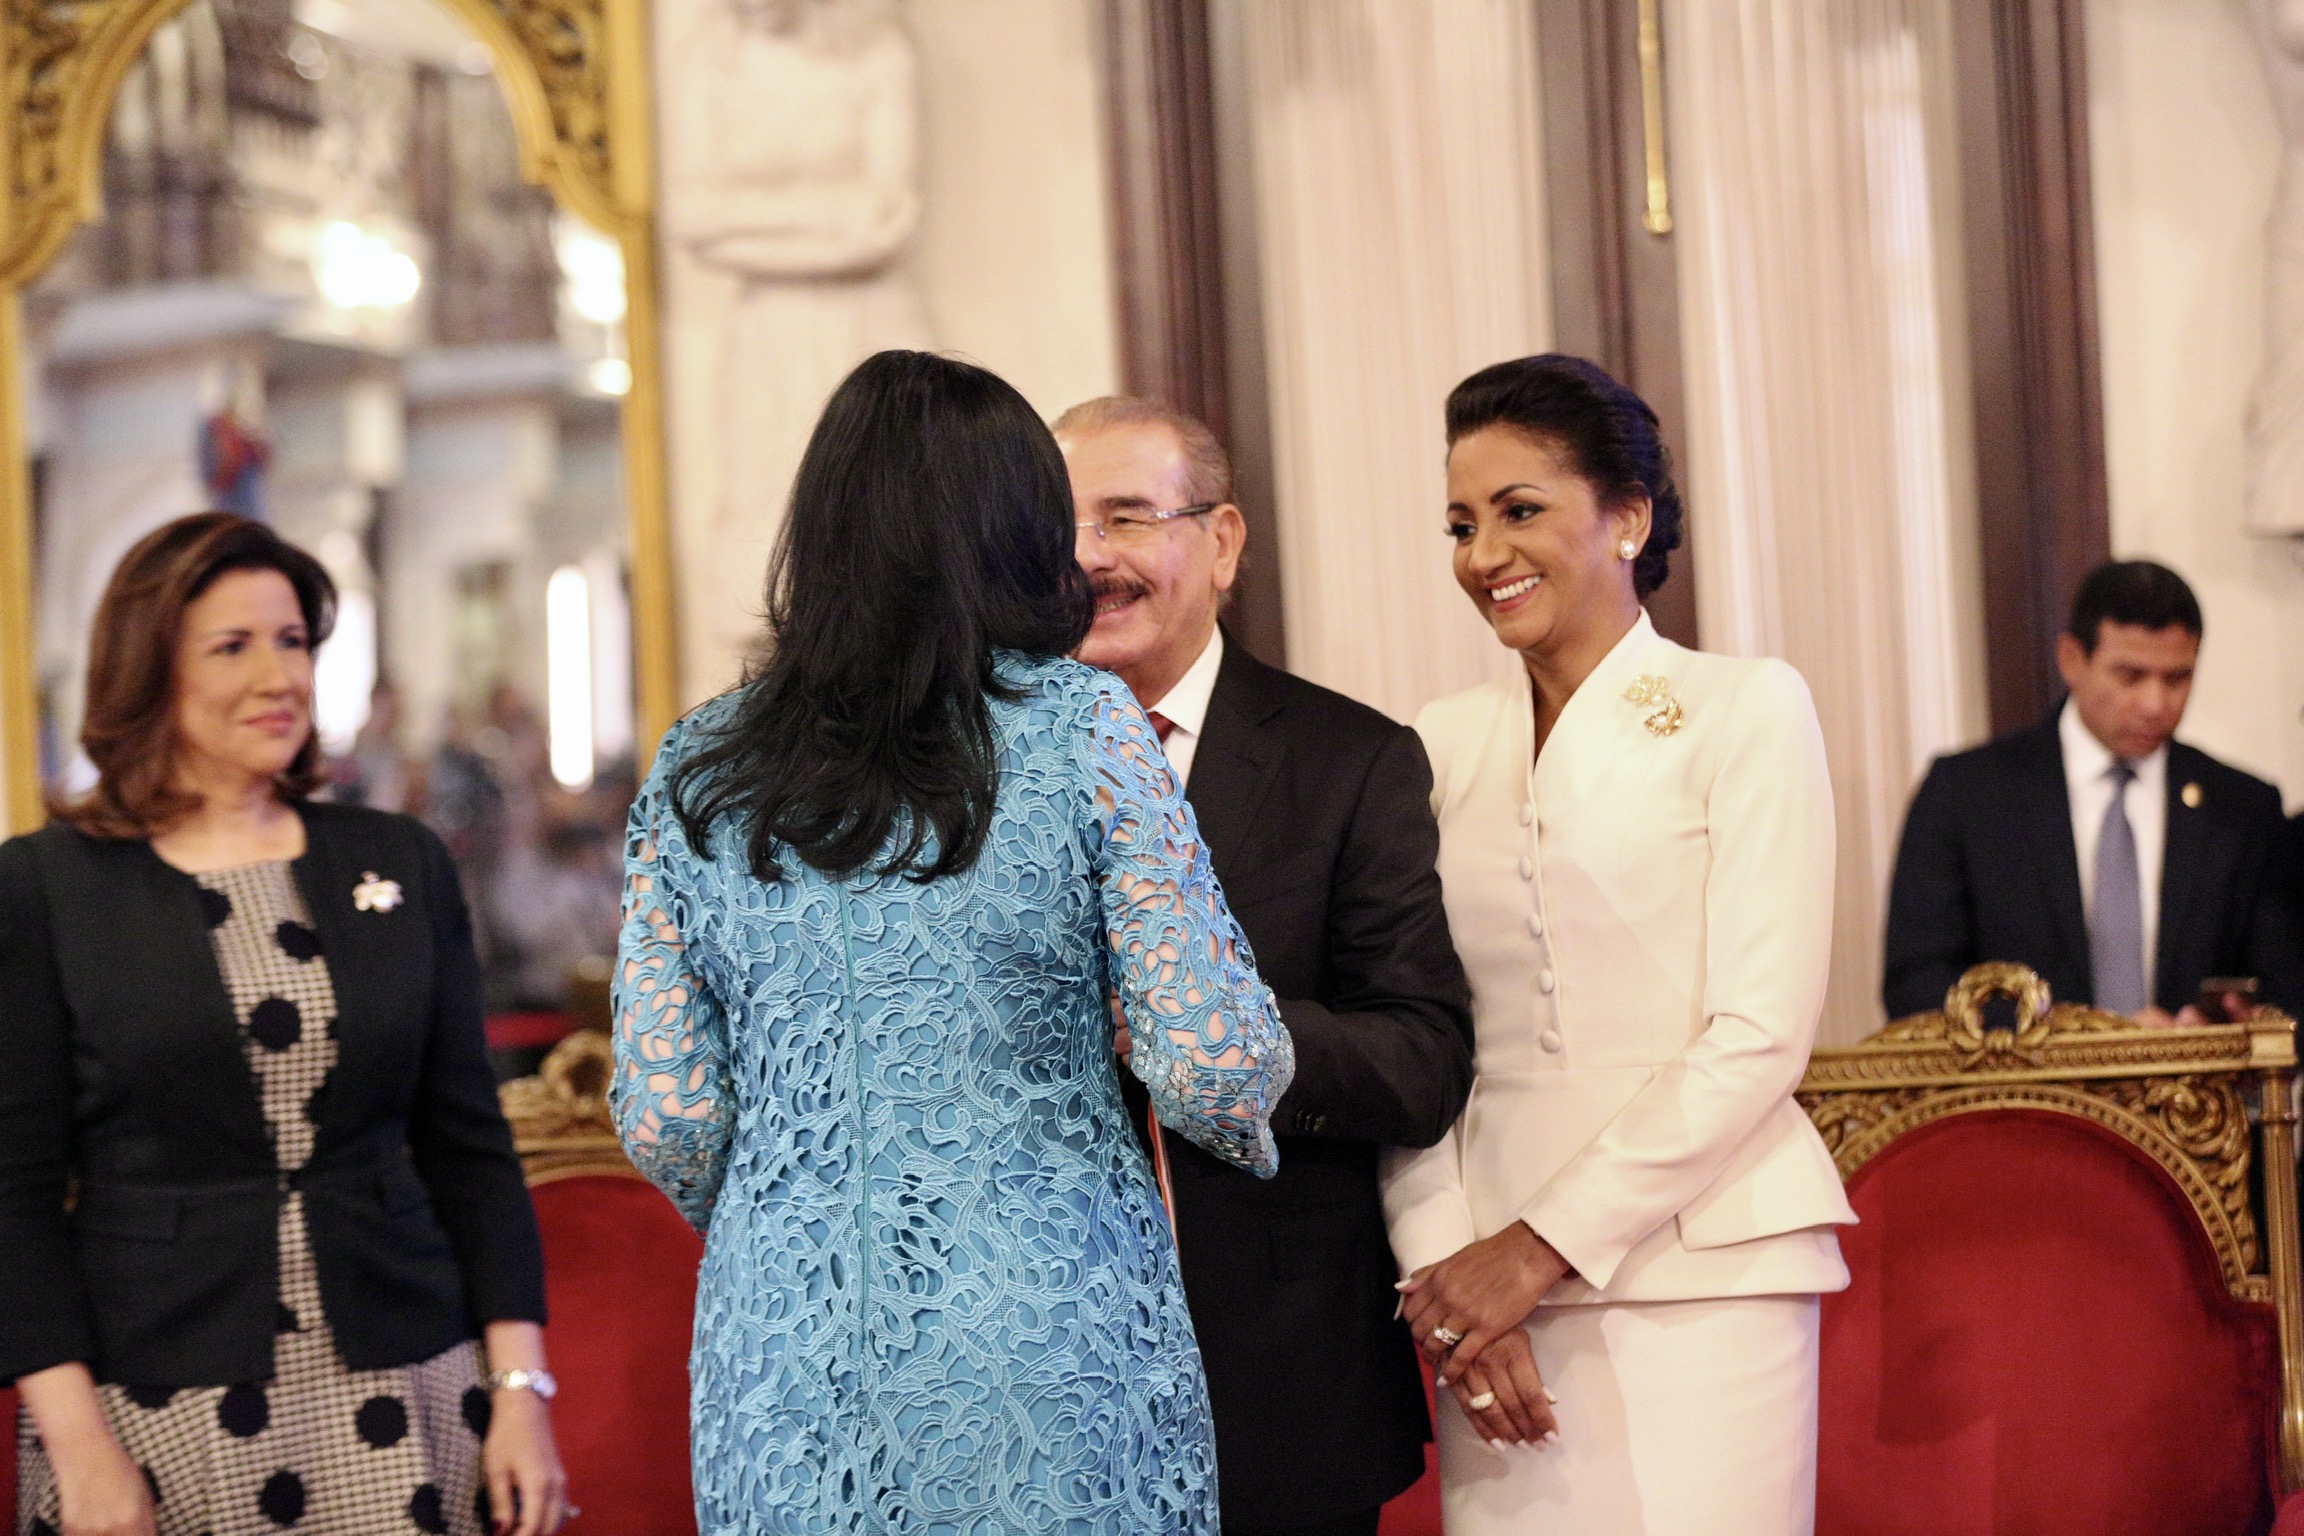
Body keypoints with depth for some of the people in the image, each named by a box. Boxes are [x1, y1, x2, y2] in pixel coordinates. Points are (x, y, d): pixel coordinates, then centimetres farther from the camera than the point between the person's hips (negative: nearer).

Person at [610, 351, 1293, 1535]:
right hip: (1052, 1354, -3)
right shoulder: (1081, 728, -6)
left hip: (789, 1374, 3)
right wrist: (1250, 1134, 12)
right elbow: (1214, 1069, -10)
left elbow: (667, 1123, 2)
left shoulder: (696, 772, 3)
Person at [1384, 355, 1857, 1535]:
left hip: (1701, 1273, -3)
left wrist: (1546, 1245, -10)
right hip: (1495, 1297, 3)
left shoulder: (1744, 712, 0)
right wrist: (1443, 1270, -6)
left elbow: (1759, 1035, -7)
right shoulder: (1447, 746, 11)